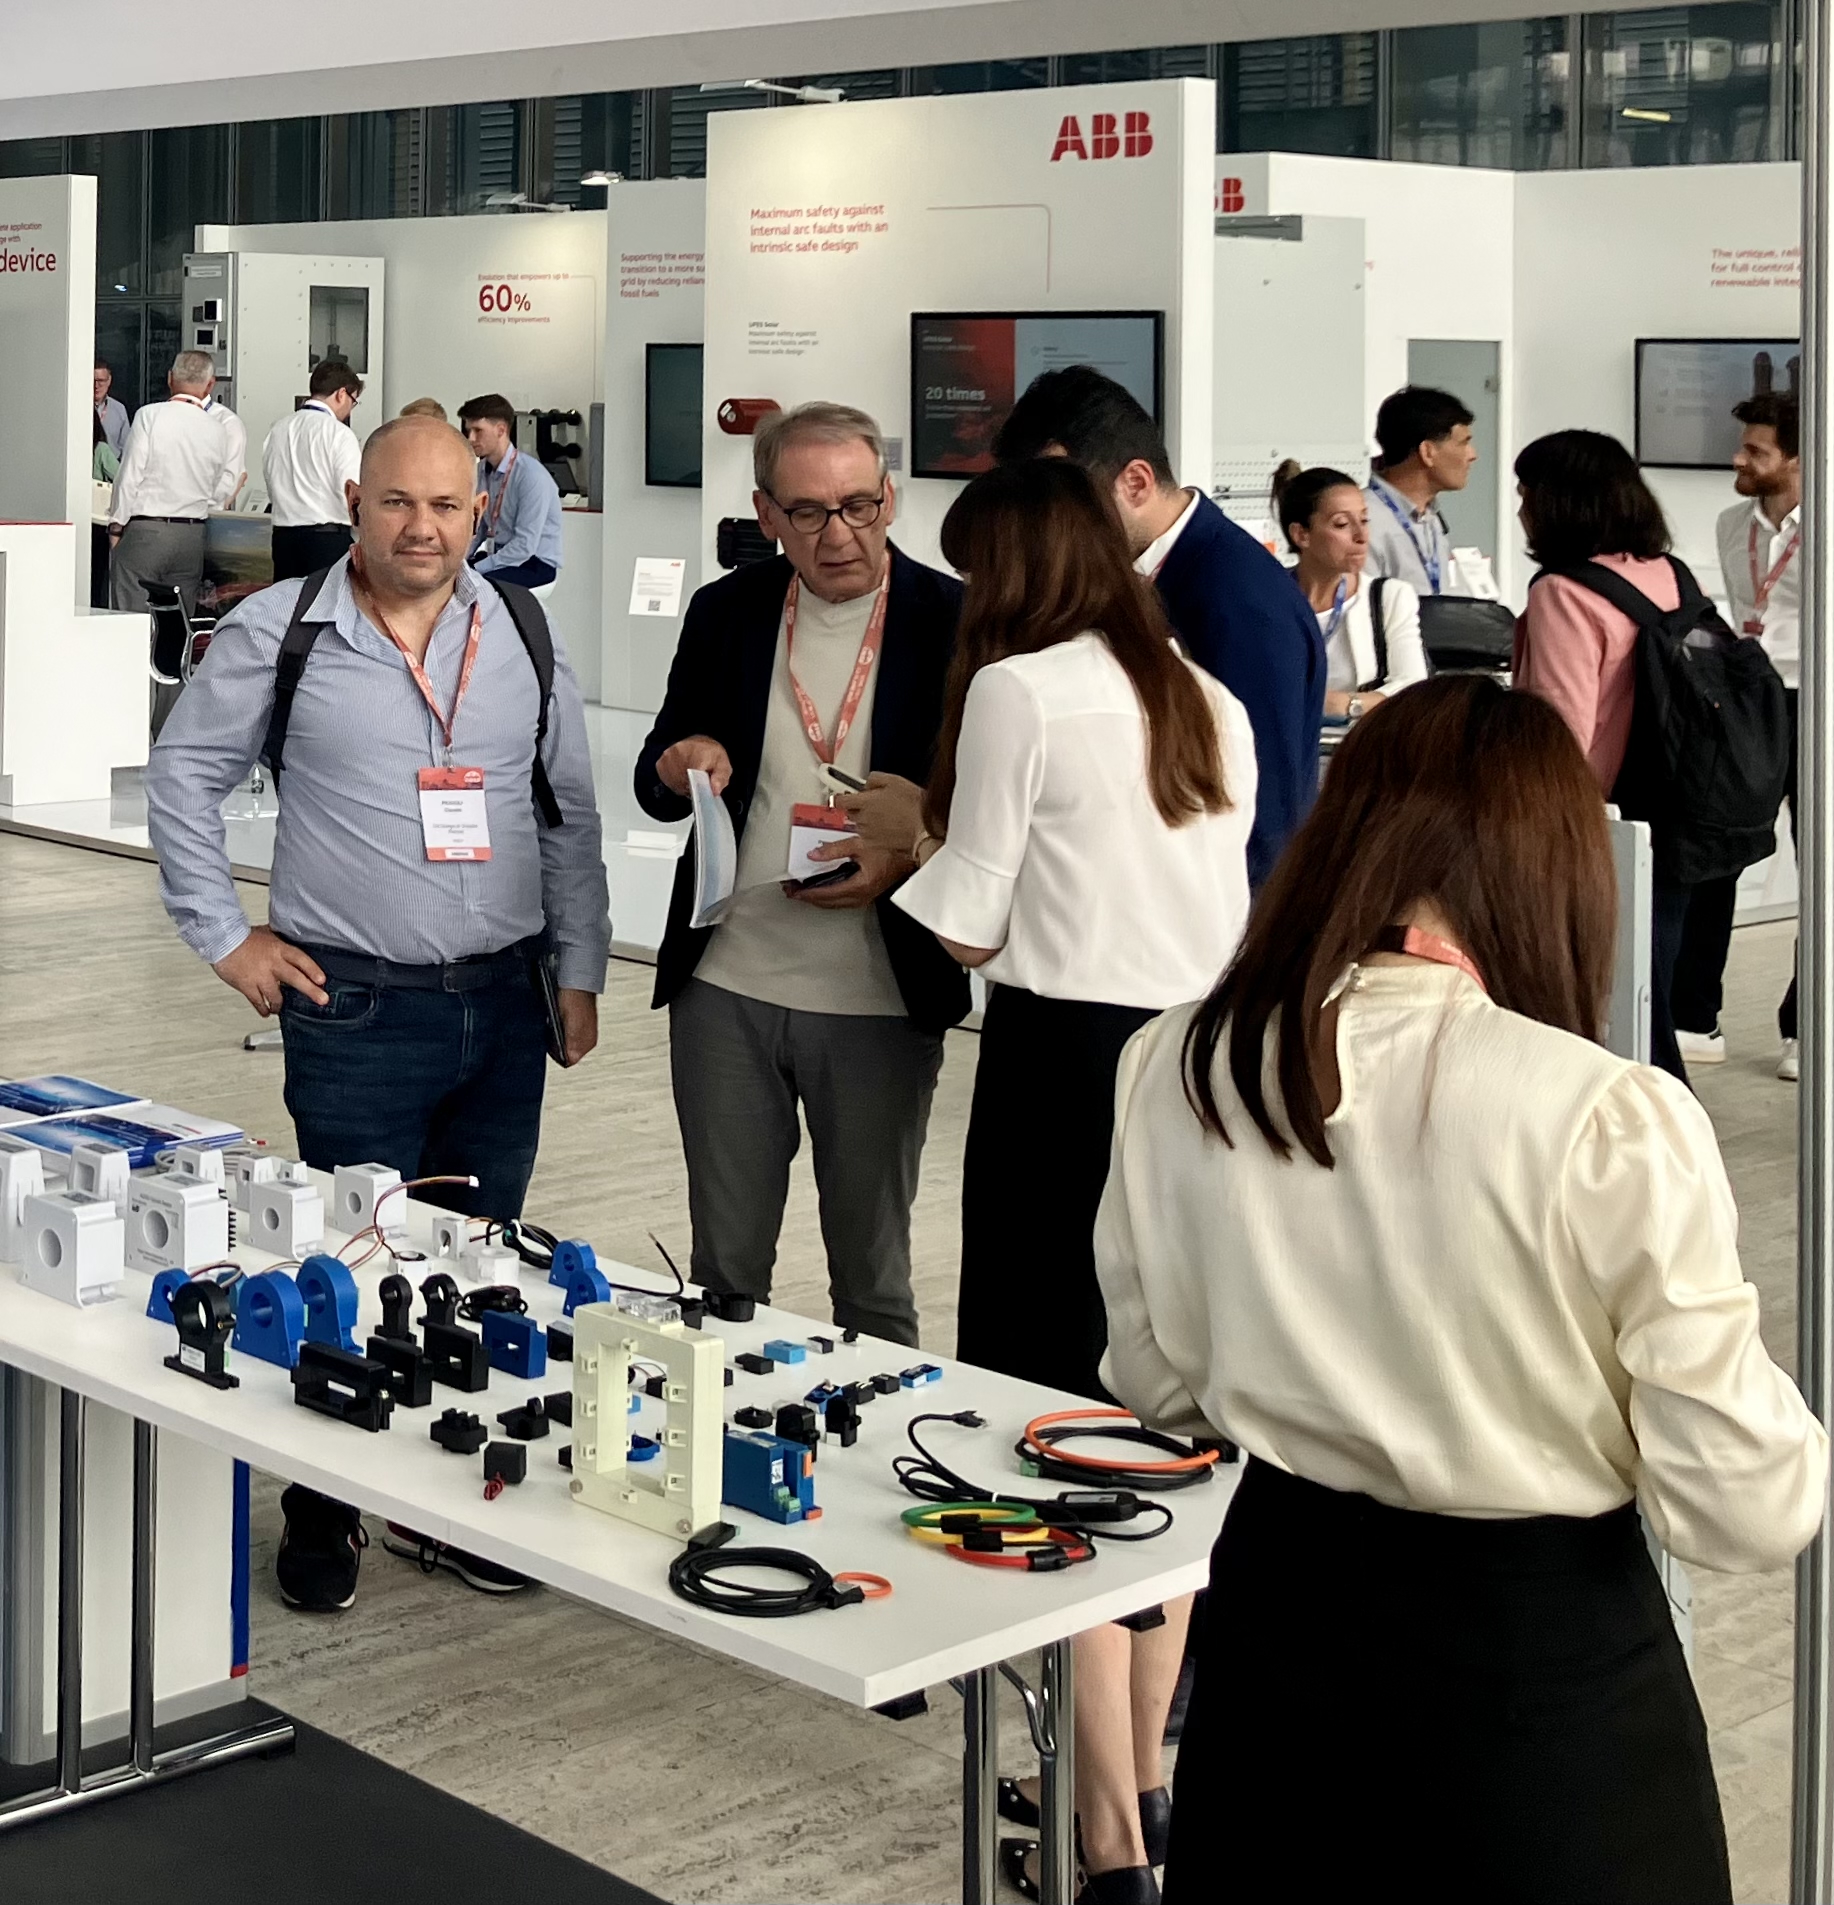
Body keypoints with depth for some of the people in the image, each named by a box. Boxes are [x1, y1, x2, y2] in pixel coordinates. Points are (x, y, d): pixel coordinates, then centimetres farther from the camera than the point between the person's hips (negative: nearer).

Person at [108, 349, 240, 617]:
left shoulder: (150, 415, -6)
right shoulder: (216, 431, 4)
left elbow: (130, 475, -7)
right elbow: (222, 492, 11)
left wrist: (116, 524, 1)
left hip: (145, 533, -4)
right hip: (193, 535, 4)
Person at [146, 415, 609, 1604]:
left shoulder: (521, 634, 7)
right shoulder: (282, 630, -4)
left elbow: (570, 814, 13)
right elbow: (184, 773, 5)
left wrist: (579, 970, 10)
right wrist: (224, 934, 2)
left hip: (506, 1001, 4)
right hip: (357, 1005, -4)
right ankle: (326, 1515, 15)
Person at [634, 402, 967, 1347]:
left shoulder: (956, 623, -5)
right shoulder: (725, 613, 5)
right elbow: (656, 784, 12)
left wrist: (909, 857, -19)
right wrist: (680, 769, -11)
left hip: (879, 1000, -2)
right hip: (726, 989, 3)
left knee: (872, 1277, 11)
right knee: (724, 1267, 12)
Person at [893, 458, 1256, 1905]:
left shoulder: (1017, 688, -6)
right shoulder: (1208, 703, 13)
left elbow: (972, 926, -7)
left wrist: (922, 837, 14)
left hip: (1070, 1067, -7)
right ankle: (1148, 1776, 25)